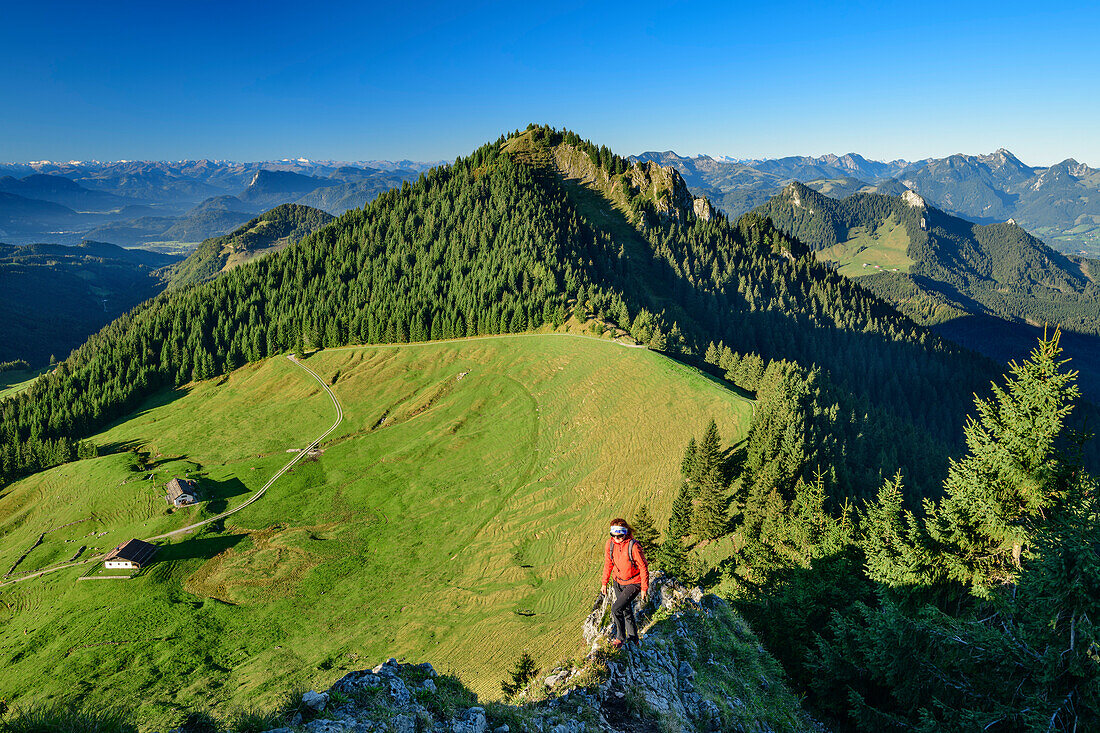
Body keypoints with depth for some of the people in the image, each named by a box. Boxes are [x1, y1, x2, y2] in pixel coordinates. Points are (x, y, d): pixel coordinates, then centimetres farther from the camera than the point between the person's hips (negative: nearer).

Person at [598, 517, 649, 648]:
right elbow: (608, 564, 4)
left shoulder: (633, 546, -27)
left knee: (616, 609, -15)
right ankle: (633, 637, 41)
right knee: (626, 611, 19)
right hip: (618, 582, 6)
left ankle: (620, 637, 9)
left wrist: (644, 588, -12)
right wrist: (604, 583, 9)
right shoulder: (610, 543, -11)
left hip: (633, 584, -6)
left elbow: (643, 568, -17)